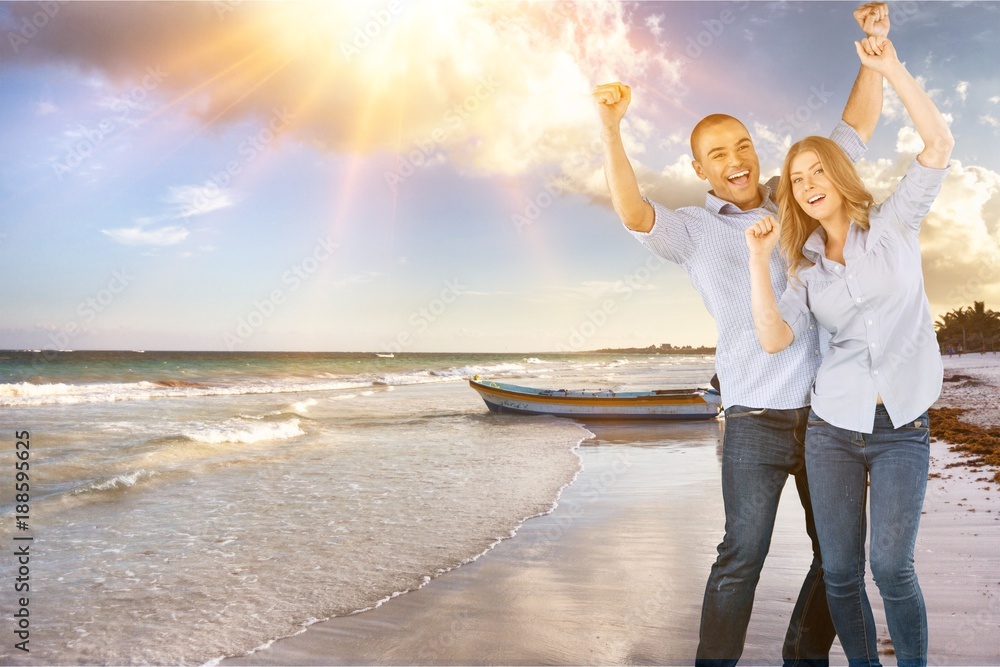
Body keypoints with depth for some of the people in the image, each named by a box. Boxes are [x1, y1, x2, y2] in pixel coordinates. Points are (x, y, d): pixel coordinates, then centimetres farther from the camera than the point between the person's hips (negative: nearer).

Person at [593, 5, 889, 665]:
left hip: (830, 413, 5)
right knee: (743, 555, -5)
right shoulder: (695, 230, 0)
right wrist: (611, 128, -29)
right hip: (756, 420, -4)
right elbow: (634, 213, -19)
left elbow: (858, 127, 15)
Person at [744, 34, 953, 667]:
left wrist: (891, 67, -11)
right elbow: (775, 338, -5)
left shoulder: (893, 224, 4)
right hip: (833, 427, 3)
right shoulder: (807, 267, 9)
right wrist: (759, 260, -8)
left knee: (891, 565, -12)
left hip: (901, 428, -3)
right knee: (840, 572, 4)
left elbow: (939, 144, -10)